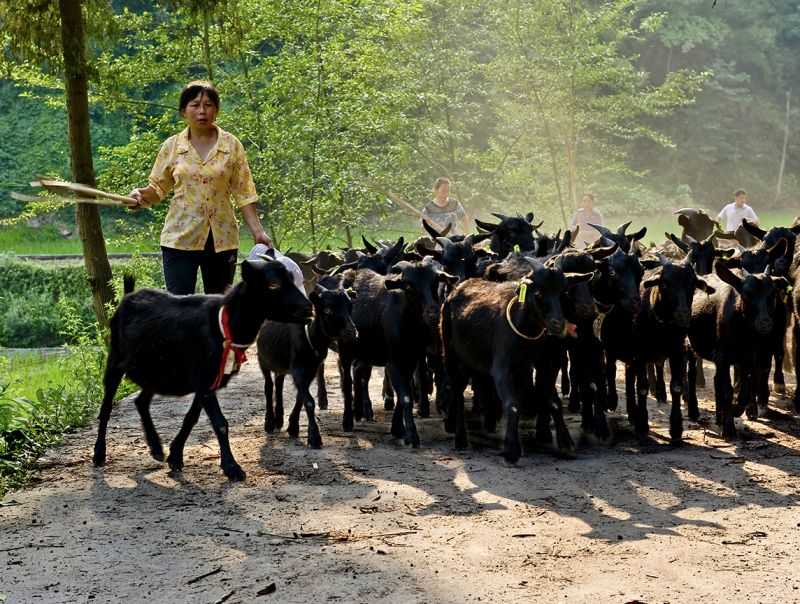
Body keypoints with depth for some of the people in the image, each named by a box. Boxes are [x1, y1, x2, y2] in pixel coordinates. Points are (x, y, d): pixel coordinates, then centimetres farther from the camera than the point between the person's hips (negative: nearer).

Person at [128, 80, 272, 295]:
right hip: (181, 237, 0)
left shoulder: (231, 145, 3)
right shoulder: (172, 146, 4)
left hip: (222, 238, 1)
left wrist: (257, 231, -4)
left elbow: (243, 193, 3)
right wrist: (141, 195, -12)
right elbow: (158, 188, 9)